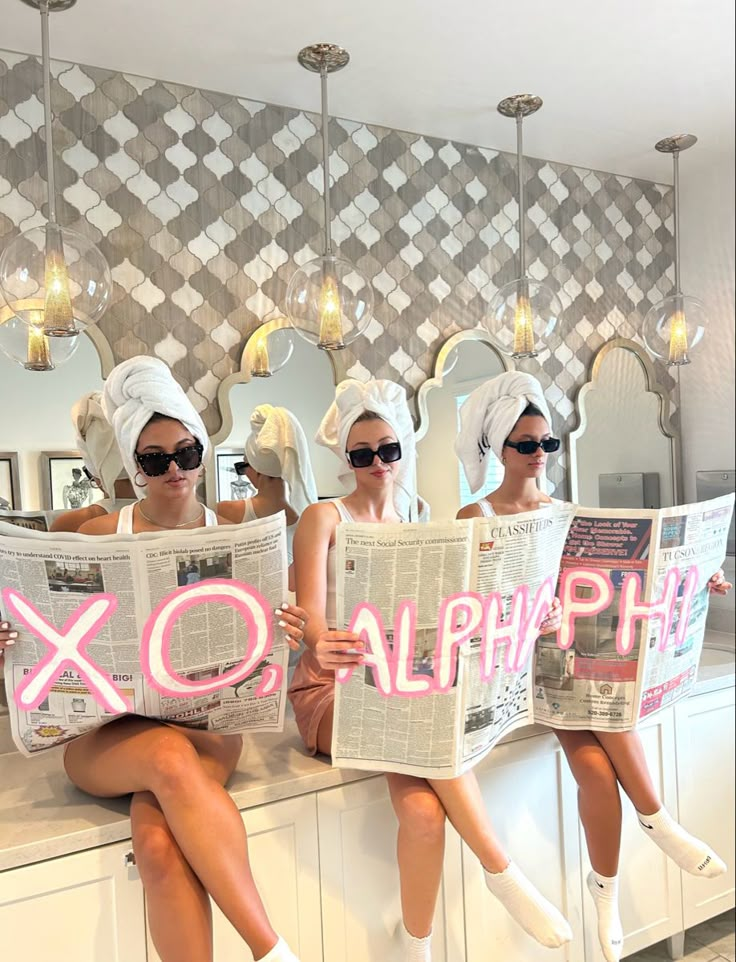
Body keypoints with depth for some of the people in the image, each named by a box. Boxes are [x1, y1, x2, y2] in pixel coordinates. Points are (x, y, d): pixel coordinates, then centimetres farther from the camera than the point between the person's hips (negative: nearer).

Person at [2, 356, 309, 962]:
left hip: (205, 722, 0)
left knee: (159, 842, -32)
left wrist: (284, 637, -17)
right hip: (107, 732, 0)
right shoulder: (98, 536, 4)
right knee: (172, 757, -35)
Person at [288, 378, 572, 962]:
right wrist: (321, 641, -38)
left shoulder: (418, 515, 13)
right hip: (333, 689, -3)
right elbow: (310, 607, -13)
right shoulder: (324, 518, 0)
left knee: (423, 809, -28)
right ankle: (501, 871, -17)